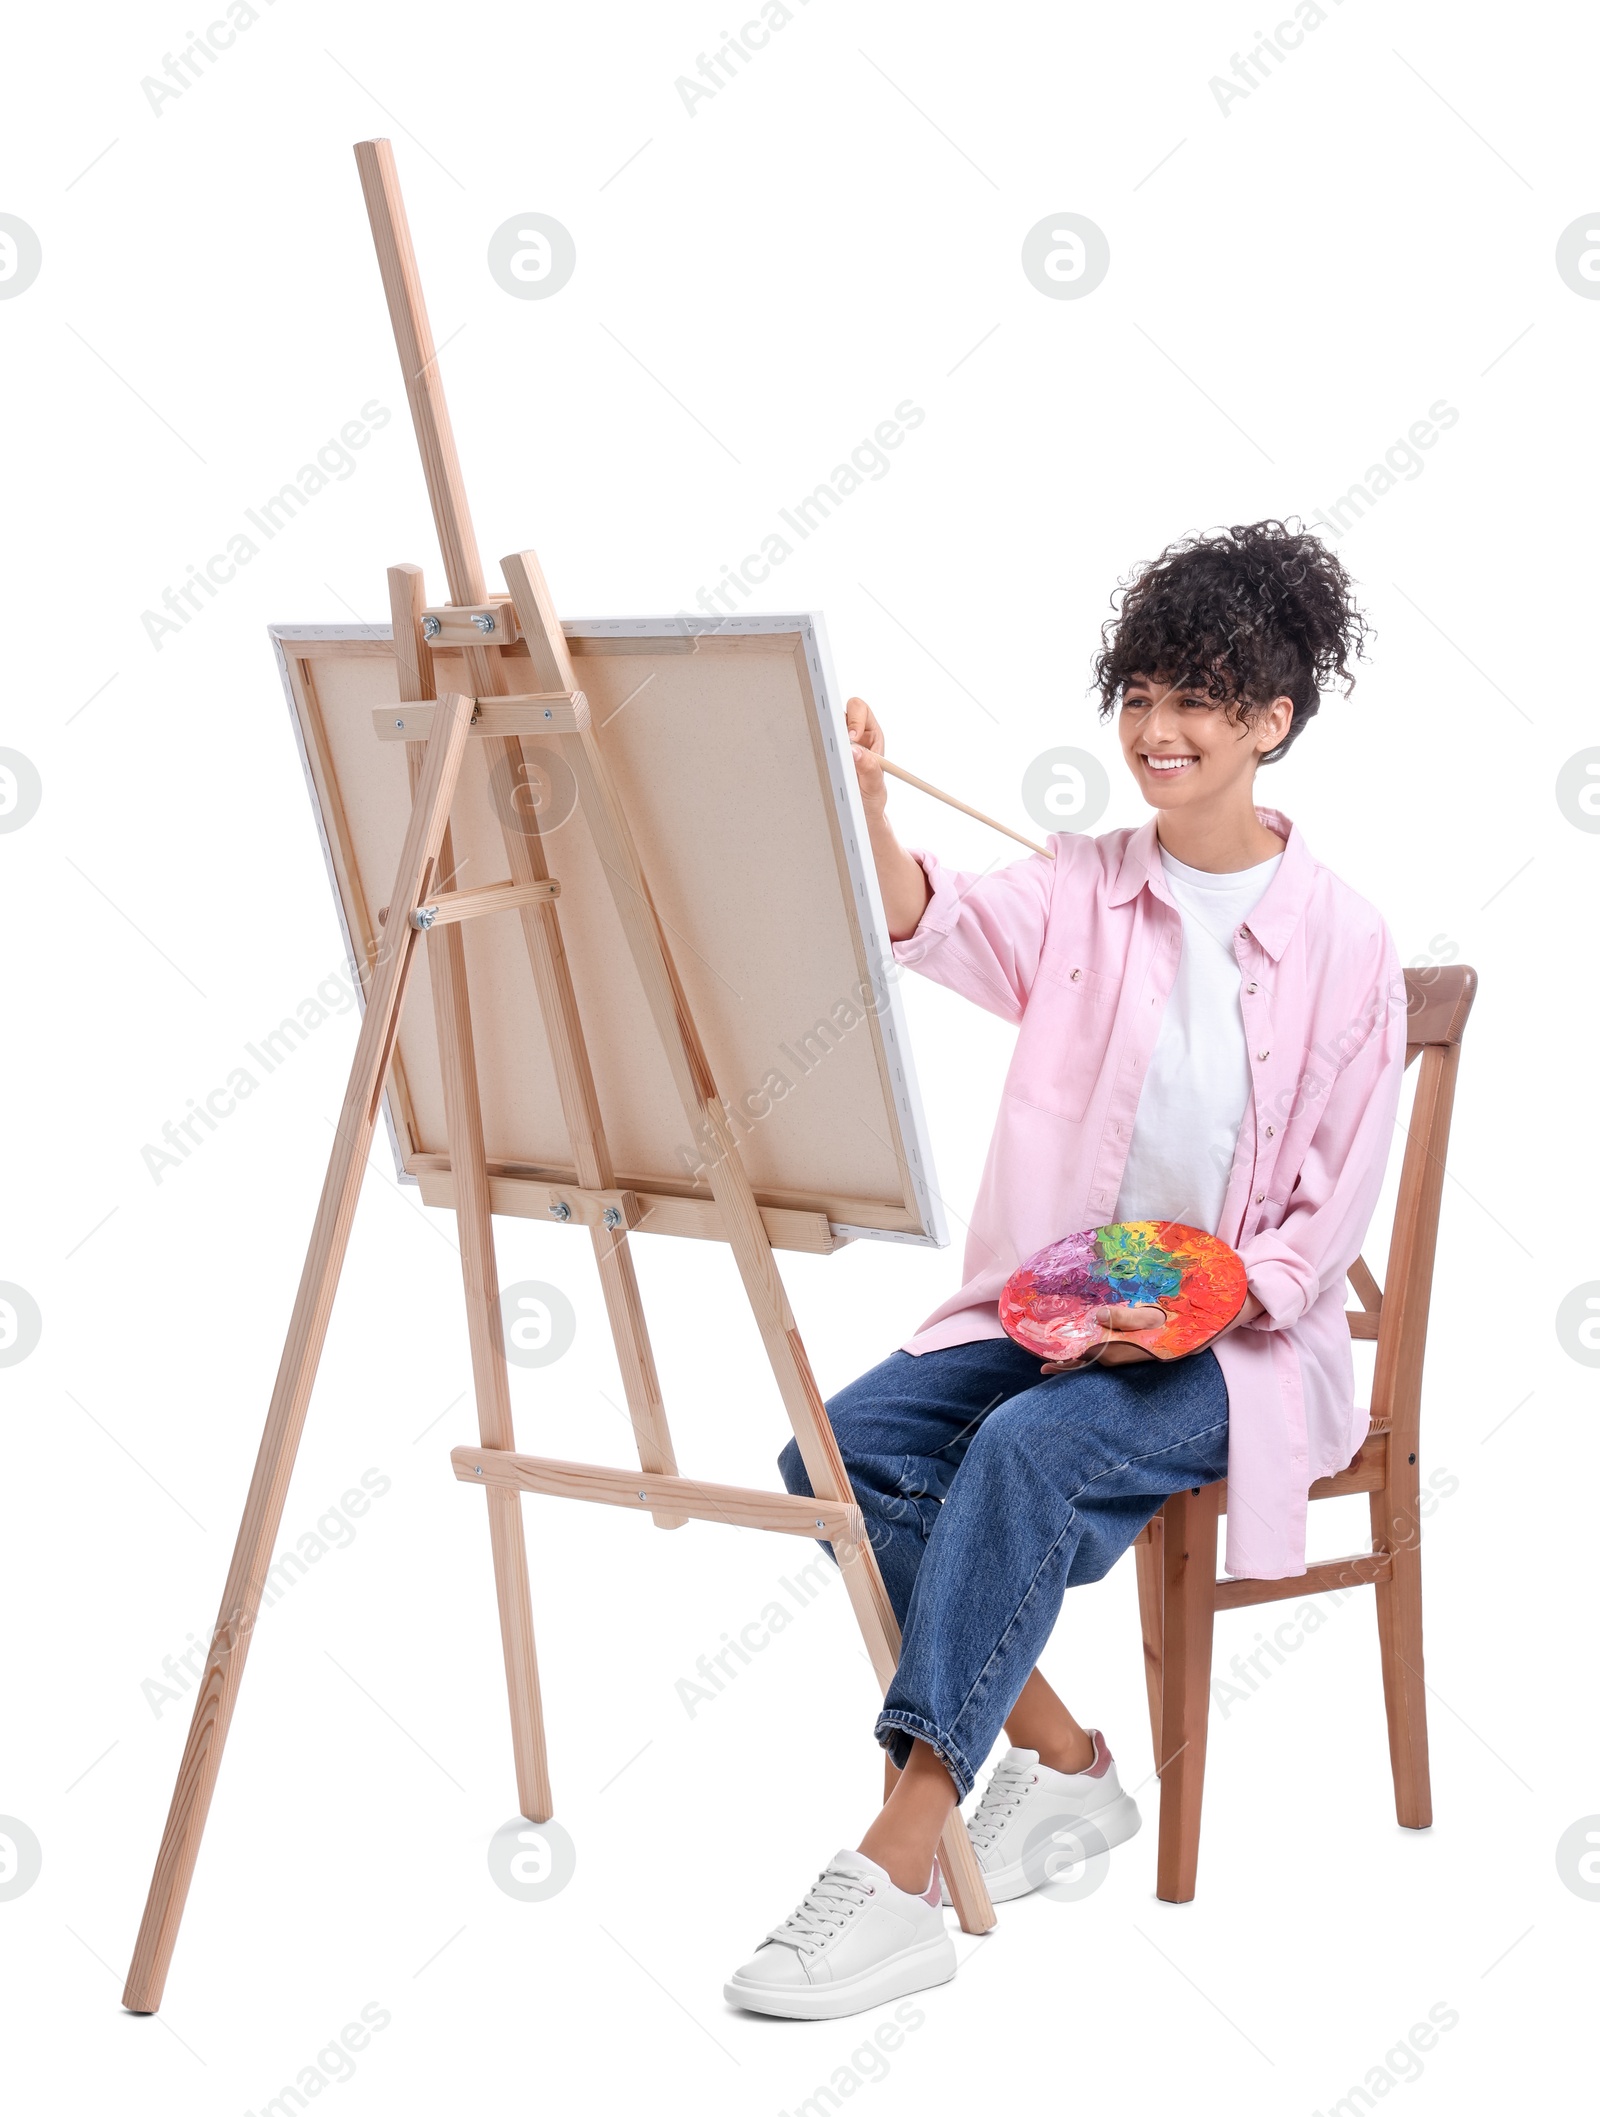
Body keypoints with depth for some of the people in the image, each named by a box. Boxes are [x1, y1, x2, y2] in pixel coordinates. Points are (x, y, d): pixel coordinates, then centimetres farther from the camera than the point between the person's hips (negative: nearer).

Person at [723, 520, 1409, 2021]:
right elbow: (933, 928, -19)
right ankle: (1059, 1758, -4)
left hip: (1239, 1335, -4)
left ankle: (899, 1866, -31)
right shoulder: (1077, 891, 3)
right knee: (842, 1445, -19)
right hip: (1042, 1304, 5)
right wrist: (862, 814, -39)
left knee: (1029, 1449, -32)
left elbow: (1331, 1206, -4)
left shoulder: (1341, 944, -5)